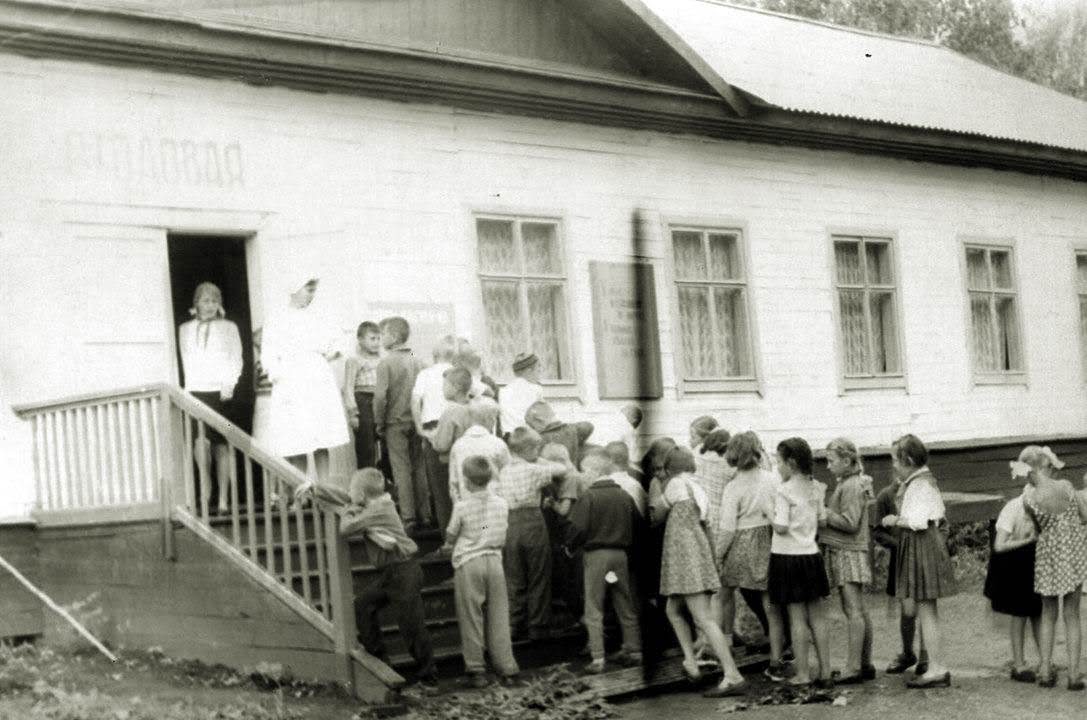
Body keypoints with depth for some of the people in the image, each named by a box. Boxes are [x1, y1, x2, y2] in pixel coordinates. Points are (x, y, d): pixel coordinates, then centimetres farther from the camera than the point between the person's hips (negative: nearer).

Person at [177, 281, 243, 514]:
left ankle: (223, 498, 3)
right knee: (200, 439, -18)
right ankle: (204, 495, -12)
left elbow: (236, 358, 5)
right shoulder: (185, 330, 14)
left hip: (221, 392, -1)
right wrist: (192, 385, 3)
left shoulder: (228, 327, 9)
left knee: (221, 446, -1)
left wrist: (228, 384, -9)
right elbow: (186, 361, 15)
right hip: (196, 391, 1)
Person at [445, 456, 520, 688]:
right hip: (494, 560, 3)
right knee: (499, 617, 8)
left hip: (468, 563, -3)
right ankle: (507, 669, 9)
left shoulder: (462, 506, -10)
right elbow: (502, 538, 10)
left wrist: (450, 543, 22)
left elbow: (450, 537, 0)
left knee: (471, 619, 5)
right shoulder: (501, 503, 2)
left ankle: (476, 670, 6)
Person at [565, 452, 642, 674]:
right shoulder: (624, 495, 5)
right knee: (626, 606, 15)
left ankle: (598, 658, -4)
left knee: (594, 610, 1)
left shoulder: (589, 496, -11)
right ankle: (634, 651, 20)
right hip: (621, 554, 5)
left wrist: (570, 547, 2)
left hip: (596, 554, -5)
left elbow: (578, 527, -15)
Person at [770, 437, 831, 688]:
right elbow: (822, 520, 10)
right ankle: (825, 672, 12)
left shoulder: (783, 491, -14)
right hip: (812, 554, 6)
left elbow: (781, 527, -18)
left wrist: (771, 519, 1)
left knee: (797, 618, 0)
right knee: (818, 617, 10)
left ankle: (802, 674, 4)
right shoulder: (815, 488, 5)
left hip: (788, 556, -6)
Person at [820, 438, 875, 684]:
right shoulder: (846, 484, 16)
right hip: (846, 552, 10)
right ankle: (865, 665, 17)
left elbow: (849, 523, -19)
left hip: (849, 553, -10)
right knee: (860, 610, 12)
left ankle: (853, 668, -10)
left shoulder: (852, 486, -15)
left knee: (853, 610, -10)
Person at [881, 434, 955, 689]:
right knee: (925, 611, 12)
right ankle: (936, 668, 15)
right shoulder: (924, 480, 15)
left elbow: (917, 521, -25)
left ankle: (936, 669, -3)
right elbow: (941, 514, 22)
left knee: (926, 611, -6)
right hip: (929, 542, 10)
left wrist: (895, 521, -9)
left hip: (922, 546, -10)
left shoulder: (919, 484, -16)